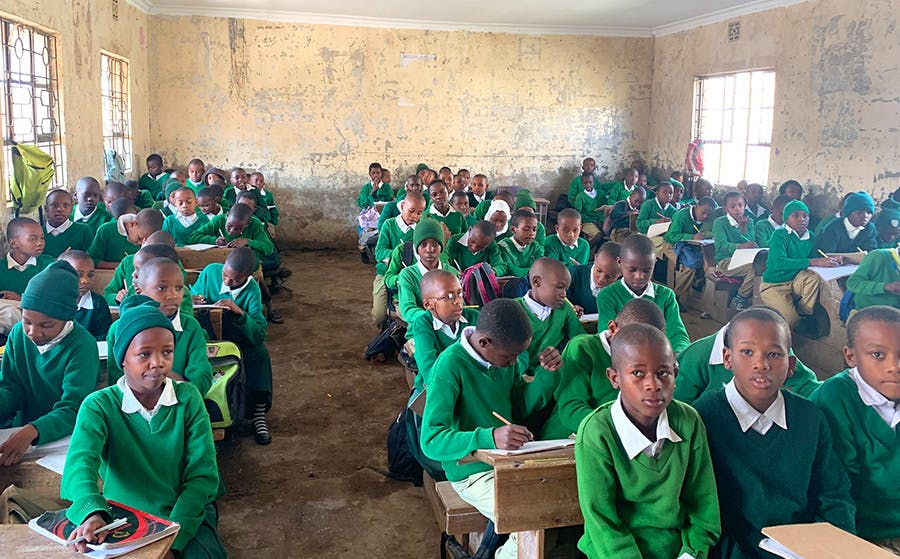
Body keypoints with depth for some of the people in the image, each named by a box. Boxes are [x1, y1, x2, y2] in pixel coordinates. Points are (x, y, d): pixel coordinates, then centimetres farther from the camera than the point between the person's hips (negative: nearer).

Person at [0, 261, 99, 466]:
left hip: (64, 437, -5)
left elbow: (72, 410, -21)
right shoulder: (18, 333, 0)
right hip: (19, 428, 6)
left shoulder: (83, 346, -17)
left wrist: (31, 432, -39)